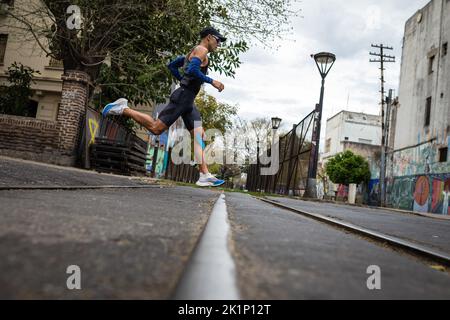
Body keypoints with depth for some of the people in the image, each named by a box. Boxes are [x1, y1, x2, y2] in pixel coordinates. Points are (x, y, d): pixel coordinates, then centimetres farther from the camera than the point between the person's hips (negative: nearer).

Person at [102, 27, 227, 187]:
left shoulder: (193, 52, 25)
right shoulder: (201, 50, -5)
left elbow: (172, 65, 28)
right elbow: (192, 70, -22)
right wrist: (212, 81, -18)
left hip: (187, 101, 10)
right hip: (182, 97, -10)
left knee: (199, 135, 0)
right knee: (156, 128, -9)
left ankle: (205, 176, -5)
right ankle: (123, 109, 4)